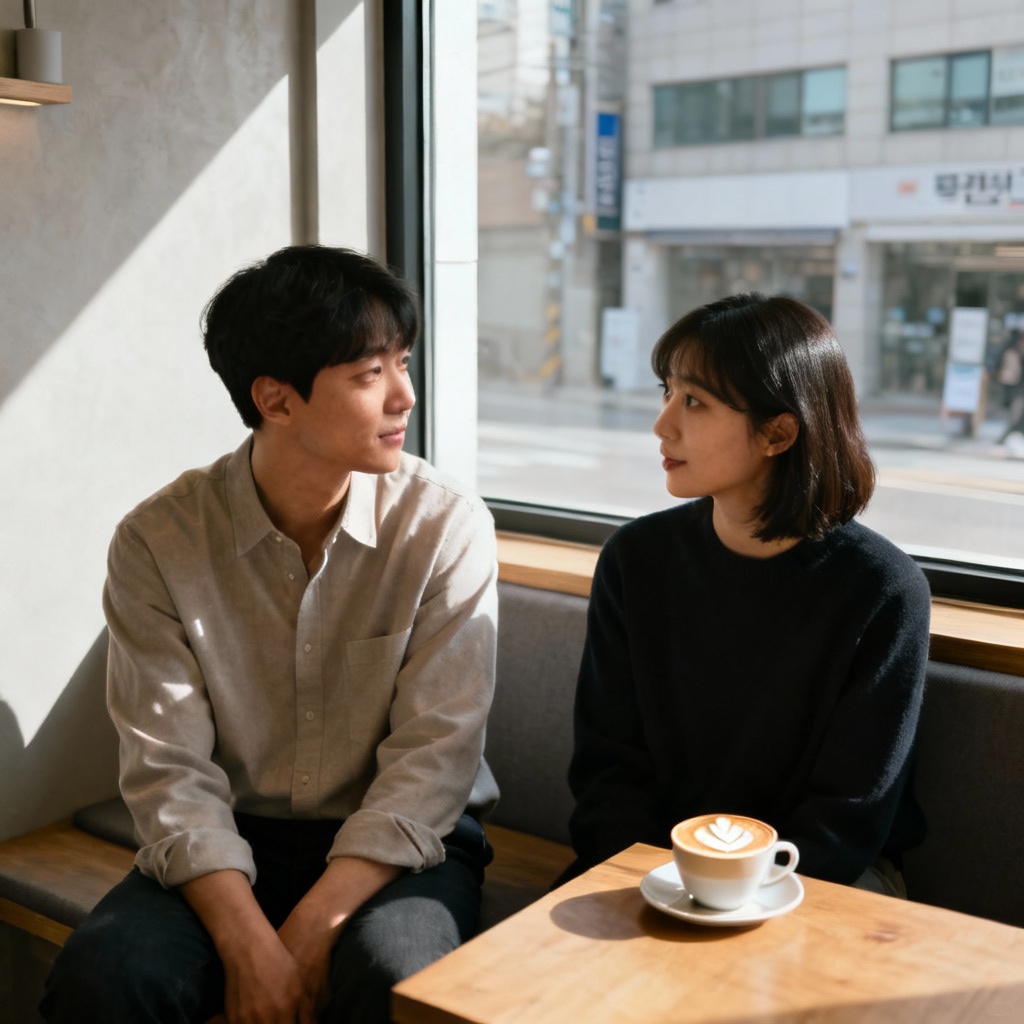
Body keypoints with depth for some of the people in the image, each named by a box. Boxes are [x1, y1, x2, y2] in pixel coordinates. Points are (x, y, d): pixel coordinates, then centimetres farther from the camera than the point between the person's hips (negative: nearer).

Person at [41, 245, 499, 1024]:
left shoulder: (447, 526, -10)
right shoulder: (159, 542, -7)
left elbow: (435, 756, -13)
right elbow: (170, 769, -10)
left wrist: (312, 931, -22)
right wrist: (247, 943, -23)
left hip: (400, 844, -1)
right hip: (236, 843, 2)